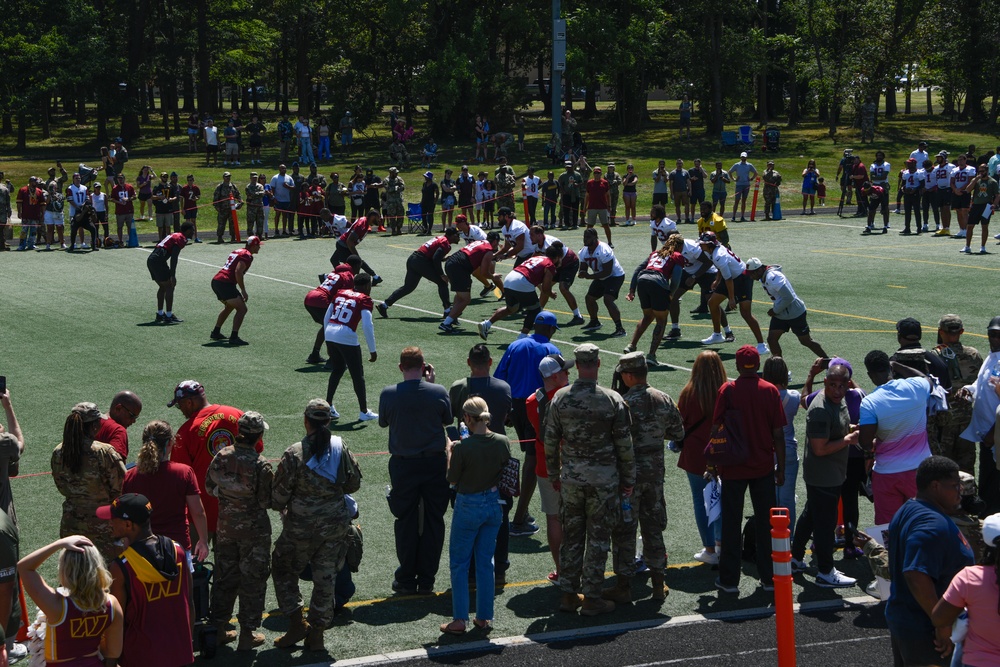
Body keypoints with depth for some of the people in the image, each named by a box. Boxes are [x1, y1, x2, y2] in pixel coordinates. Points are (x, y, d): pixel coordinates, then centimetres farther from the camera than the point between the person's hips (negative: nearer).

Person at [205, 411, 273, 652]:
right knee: (252, 580, 8)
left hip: (225, 525, 5)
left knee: (225, 577, 18)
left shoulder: (222, 456, -7)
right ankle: (247, 634, 13)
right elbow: (267, 501, -16)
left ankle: (218, 628, 25)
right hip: (254, 528, -5)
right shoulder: (261, 465, -22)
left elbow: (209, 487, 4)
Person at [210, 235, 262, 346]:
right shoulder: (247, 256, -6)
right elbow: (238, 272, -19)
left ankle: (216, 333, 34)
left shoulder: (237, 251, 22)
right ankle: (234, 337, -19)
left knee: (229, 307, 29)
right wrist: (243, 291, -16)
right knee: (242, 309, -9)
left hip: (215, 281, 10)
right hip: (225, 284, -10)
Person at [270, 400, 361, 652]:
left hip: (301, 527, -3)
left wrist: (281, 508, 12)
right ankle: (317, 633, 17)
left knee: (284, 571, 17)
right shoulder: (341, 449, -4)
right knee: (325, 578, 12)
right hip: (335, 526, 3)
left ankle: (296, 623, 12)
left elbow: (279, 494, -9)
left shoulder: (294, 454, -15)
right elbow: (354, 483, 8)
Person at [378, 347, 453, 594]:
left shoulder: (389, 394, -11)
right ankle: (427, 579, 14)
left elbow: (383, 422, 4)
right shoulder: (438, 392, -10)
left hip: (403, 465, 0)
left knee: (406, 522, 10)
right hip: (435, 463, 0)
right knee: (433, 521, 10)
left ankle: (406, 580, 15)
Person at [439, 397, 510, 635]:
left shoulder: (463, 447, -21)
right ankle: (484, 617, 20)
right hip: (494, 504, 5)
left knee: (459, 563, 8)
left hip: (468, 506, -5)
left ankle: (459, 620, 7)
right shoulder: (503, 442, -7)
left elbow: (452, 479, -9)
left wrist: (450, 453, 3)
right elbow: (504, 472, 6)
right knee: (485, 561, 15)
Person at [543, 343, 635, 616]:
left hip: (570, 478, 3)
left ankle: (569, 594, 18)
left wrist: (554, 476, 16)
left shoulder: (559, 398, -3)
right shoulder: (612, 400, -10)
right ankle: (591, 598, 9)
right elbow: (624, 445, -6)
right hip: (603, 478, -3)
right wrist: (628, 480, 5)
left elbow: (549, 442, 4)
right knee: (598, 538, 5)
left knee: (571, 536, 13)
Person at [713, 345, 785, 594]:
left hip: (733, 468, -1)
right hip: (764, 468, 1)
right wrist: (781, 468, 7)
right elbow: (778, 434, -2)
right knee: (765, 522, 10)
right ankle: (769, 578, 14)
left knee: (731, 523, 6)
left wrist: (715, 464, 6)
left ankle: (729, 580, 10)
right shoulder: (770, 391, -4)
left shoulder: (727, 390, -8)